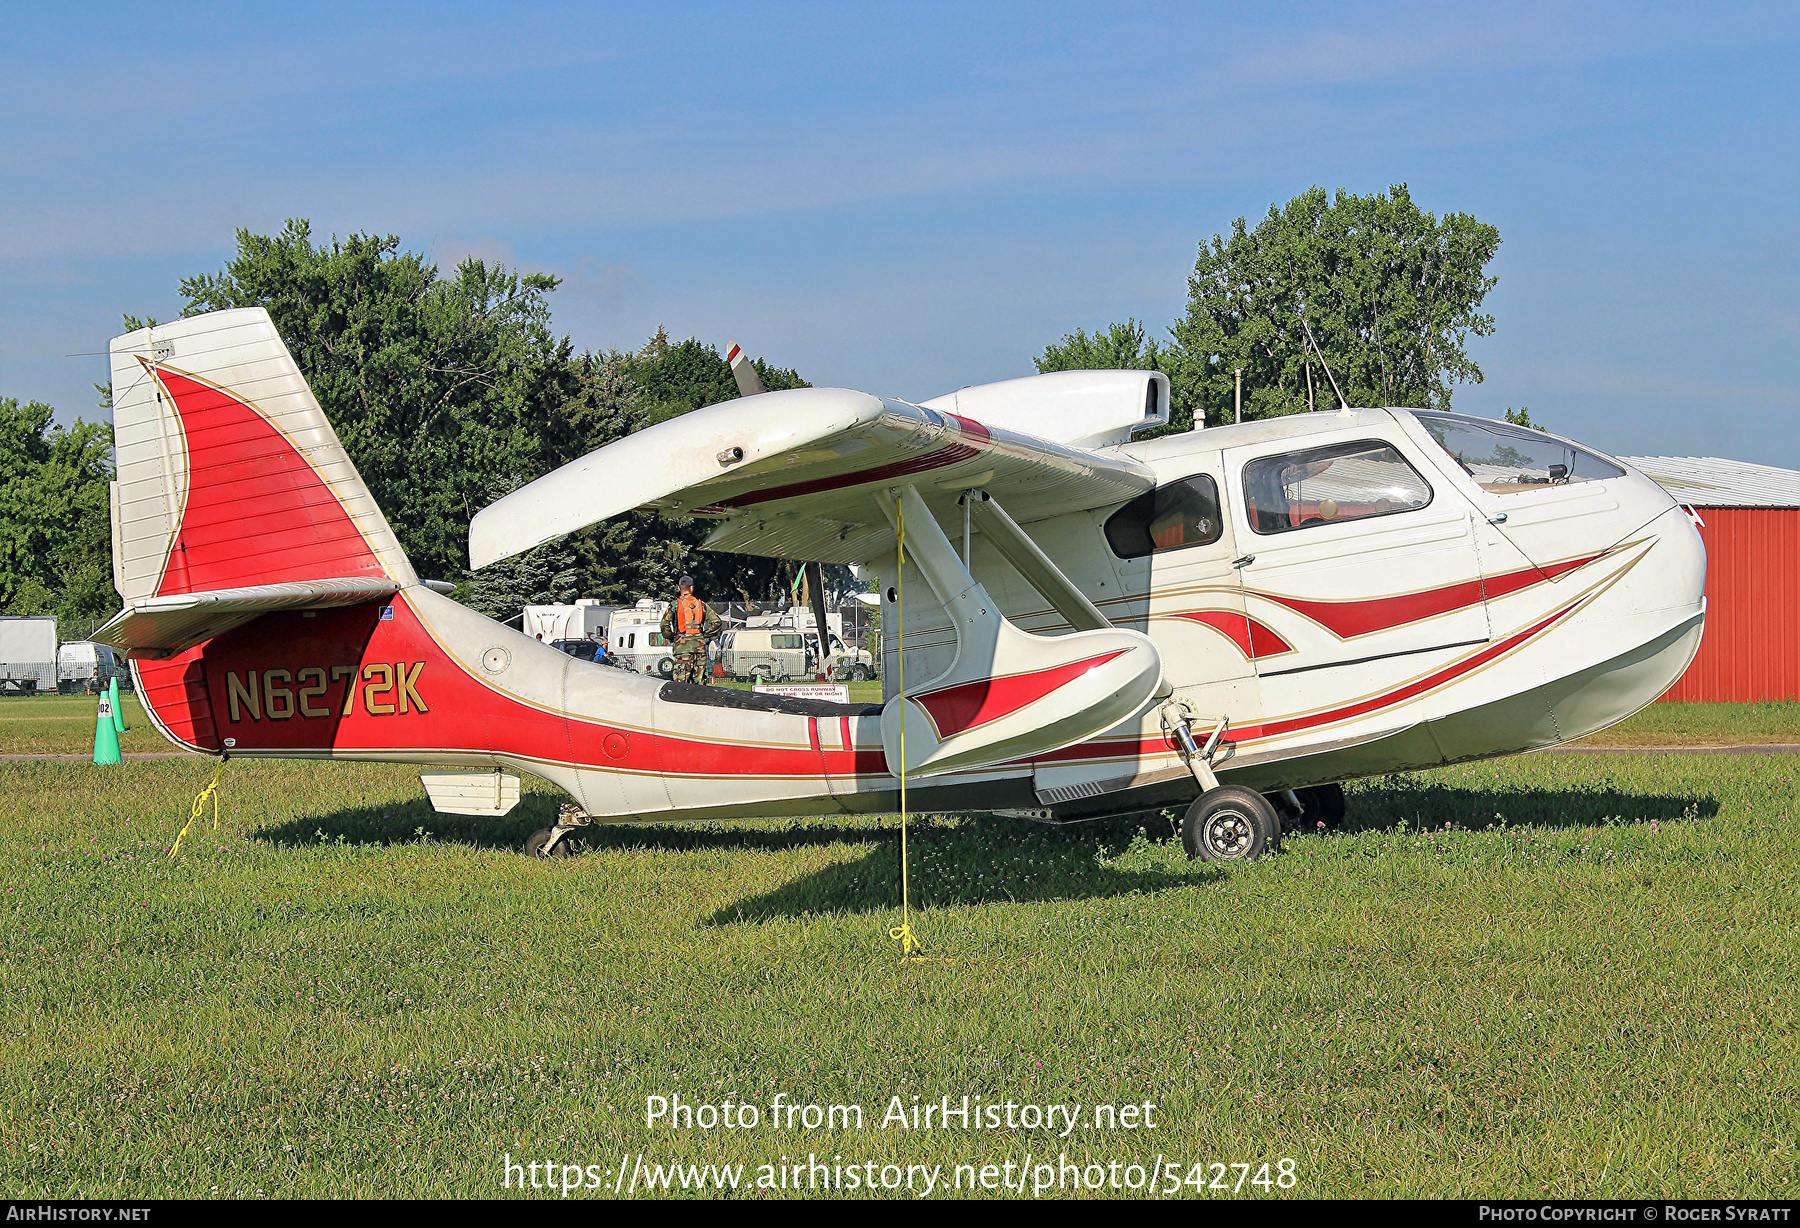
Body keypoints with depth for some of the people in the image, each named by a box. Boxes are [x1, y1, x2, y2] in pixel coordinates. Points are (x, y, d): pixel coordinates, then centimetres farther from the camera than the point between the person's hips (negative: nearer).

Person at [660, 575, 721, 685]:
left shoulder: (675, 604, 0)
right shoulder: (701, 604, 9)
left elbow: (665, 625, -9)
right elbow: (716, 621, 6)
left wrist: (671, 638, 7)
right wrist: (705, 635, 14)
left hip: (682, 644, -3)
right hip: (699, 645, 3)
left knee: (681, 680, -4)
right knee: (700, 678, 7)